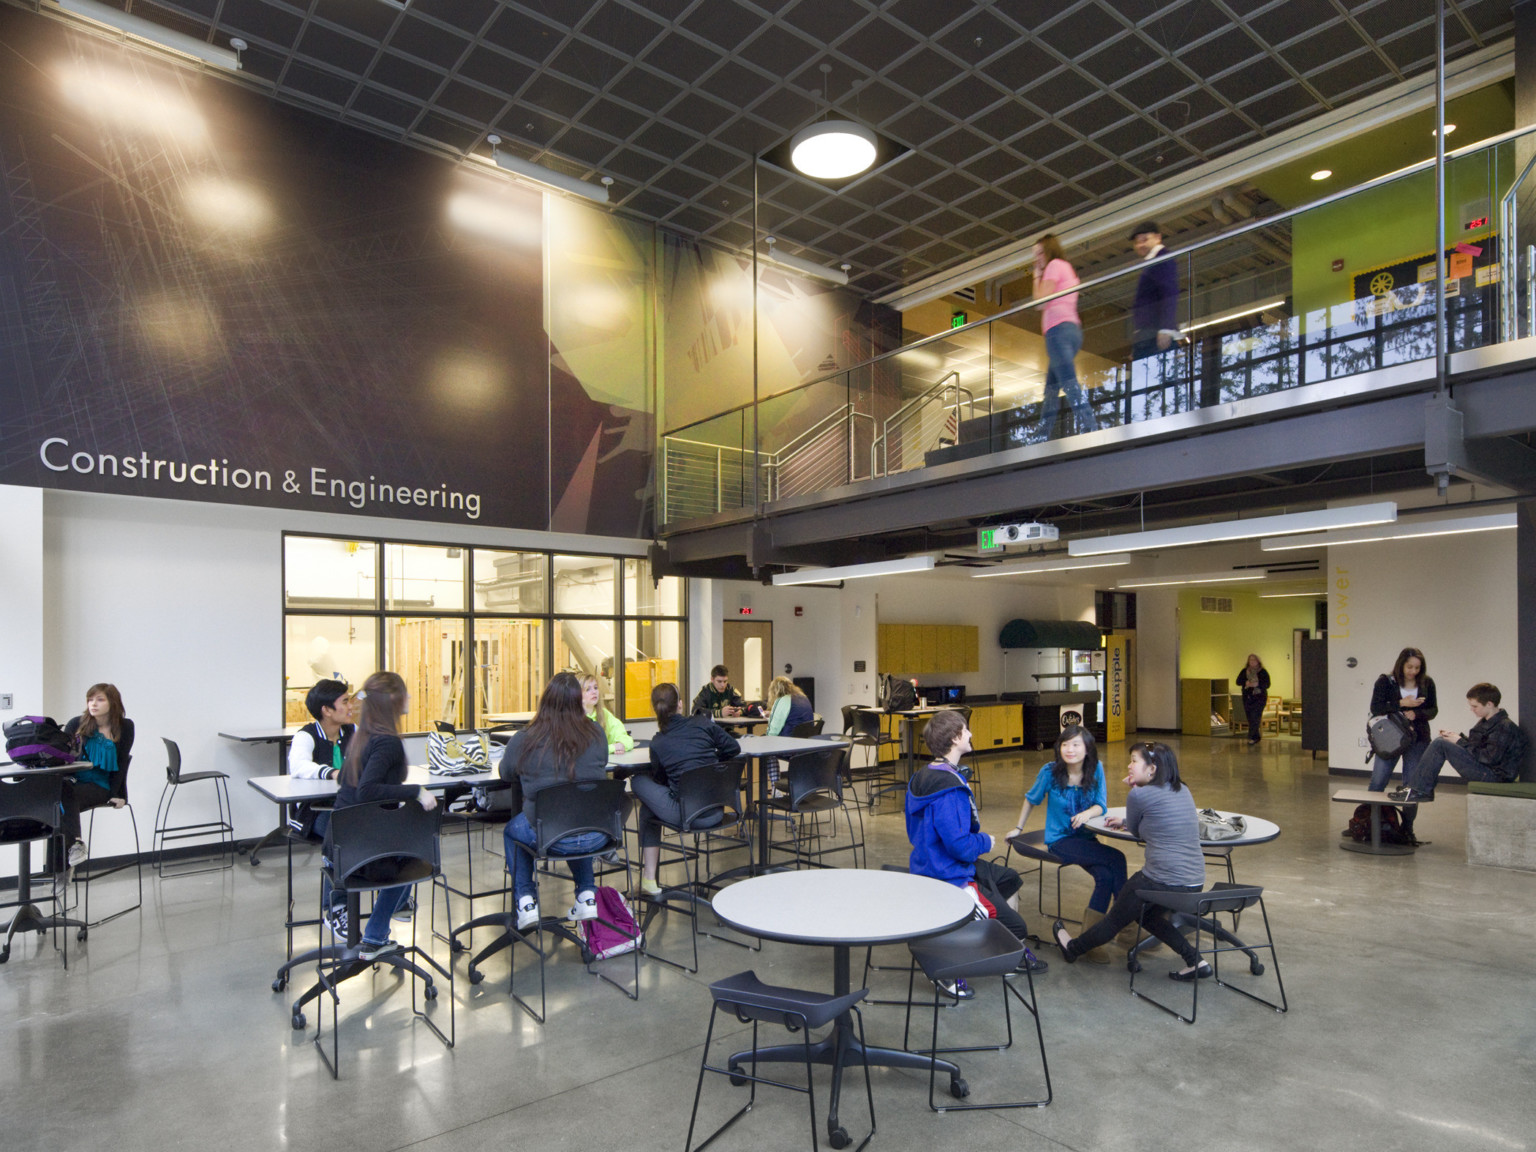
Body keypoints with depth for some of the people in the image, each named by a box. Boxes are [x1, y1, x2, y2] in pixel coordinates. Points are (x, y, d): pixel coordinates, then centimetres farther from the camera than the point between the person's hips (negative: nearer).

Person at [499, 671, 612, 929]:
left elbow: (505, 775, 9)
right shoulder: (596, 733, -7)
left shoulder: (523, 741, -12)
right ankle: (587, 896, 31)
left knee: (512, 830, 30)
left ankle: (525, 901, 25)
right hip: (597, 835, 2)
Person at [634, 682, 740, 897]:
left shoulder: (657, 742, 0)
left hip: (687, 814, -4)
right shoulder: (702, 723, 1)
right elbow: (733, 748, 7)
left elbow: (660, 780, 10)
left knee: (638, 782, 19)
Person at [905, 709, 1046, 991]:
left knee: (1010, 878, 26)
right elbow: (960, 845, -29)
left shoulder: (921, 778, 4)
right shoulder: (949, 790, -27)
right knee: (1016, 928, -4)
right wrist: (986, 842, -7)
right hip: (950, 878, -10)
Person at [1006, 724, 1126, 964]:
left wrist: (1087, 813, -26)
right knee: (1116, 859, -25)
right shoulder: (1050, 772, -8)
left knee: (1106, 876, -27)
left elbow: (1101, 805, -4)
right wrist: (1018, 827, 16)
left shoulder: (1096, 769, -3)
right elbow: (1031, 799, 8)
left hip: (1086, 837, 3)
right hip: (1060, 840, -3)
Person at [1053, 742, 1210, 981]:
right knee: (1145, 913, 30)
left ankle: (1073, 947, 34)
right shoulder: (1183, 791, 11)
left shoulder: (1139, 795, -11)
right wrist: (1124, 822, 30)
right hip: (1195, 882, 7)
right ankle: (1194, 959, 19)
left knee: (1115, 920, 14)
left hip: (1162, 881, -7)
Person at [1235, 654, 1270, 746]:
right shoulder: (1244, 671, 9)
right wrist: (1246, 683, -17)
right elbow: (1238, 681, 2)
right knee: (1250, 719, 8)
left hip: (1259, 698, -4)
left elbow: (1267, 684, -6)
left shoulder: (1263, 672, -1)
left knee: (1255, 718, -13)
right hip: (1247, 697, 4)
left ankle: (1252, 738, -14)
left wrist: (1257, 684, -22)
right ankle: (1256, 737, 20)